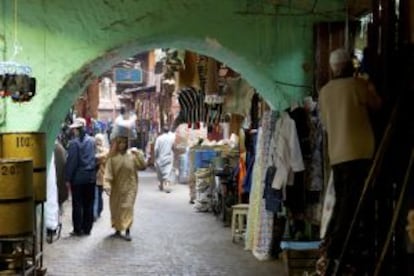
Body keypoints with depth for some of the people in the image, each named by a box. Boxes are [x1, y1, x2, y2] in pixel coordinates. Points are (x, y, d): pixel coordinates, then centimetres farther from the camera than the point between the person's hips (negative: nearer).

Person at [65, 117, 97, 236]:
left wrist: (68, 178, -7)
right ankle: (87, 228, 14)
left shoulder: (74, 143, -12)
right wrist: (94, 172, 15)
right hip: (91, 177, 5)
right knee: (89, 204, 10)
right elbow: (95, 158, 8)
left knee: (77, 204, 3)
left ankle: (78, 229, 5)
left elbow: (71, 162, -12)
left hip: (78, 177, -5)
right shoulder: (92, 141, 4)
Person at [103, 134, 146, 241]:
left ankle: (127, 230, -7)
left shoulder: (131, 155, -3)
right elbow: (108, 173, -7)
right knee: (115, 208, 10)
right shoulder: (112, 157, -4)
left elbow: (142, 166, -8)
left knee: (127, 207, -9)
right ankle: (117, 229, 24)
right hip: (116, 187, 2)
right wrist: (107, 185, -18)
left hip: (129, 186, -1)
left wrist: (138, 154, -17)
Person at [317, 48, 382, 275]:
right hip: (358, 152, -6)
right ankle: (334, 254, -12)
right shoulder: (357, 84, -3)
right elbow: (377, 106, 13)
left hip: (336, 155, 7)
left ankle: (331, 250, 11)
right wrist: (371, 90, 28)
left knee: (342, 204, 14)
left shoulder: (324, 91, 13)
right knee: (354, 206, -7)